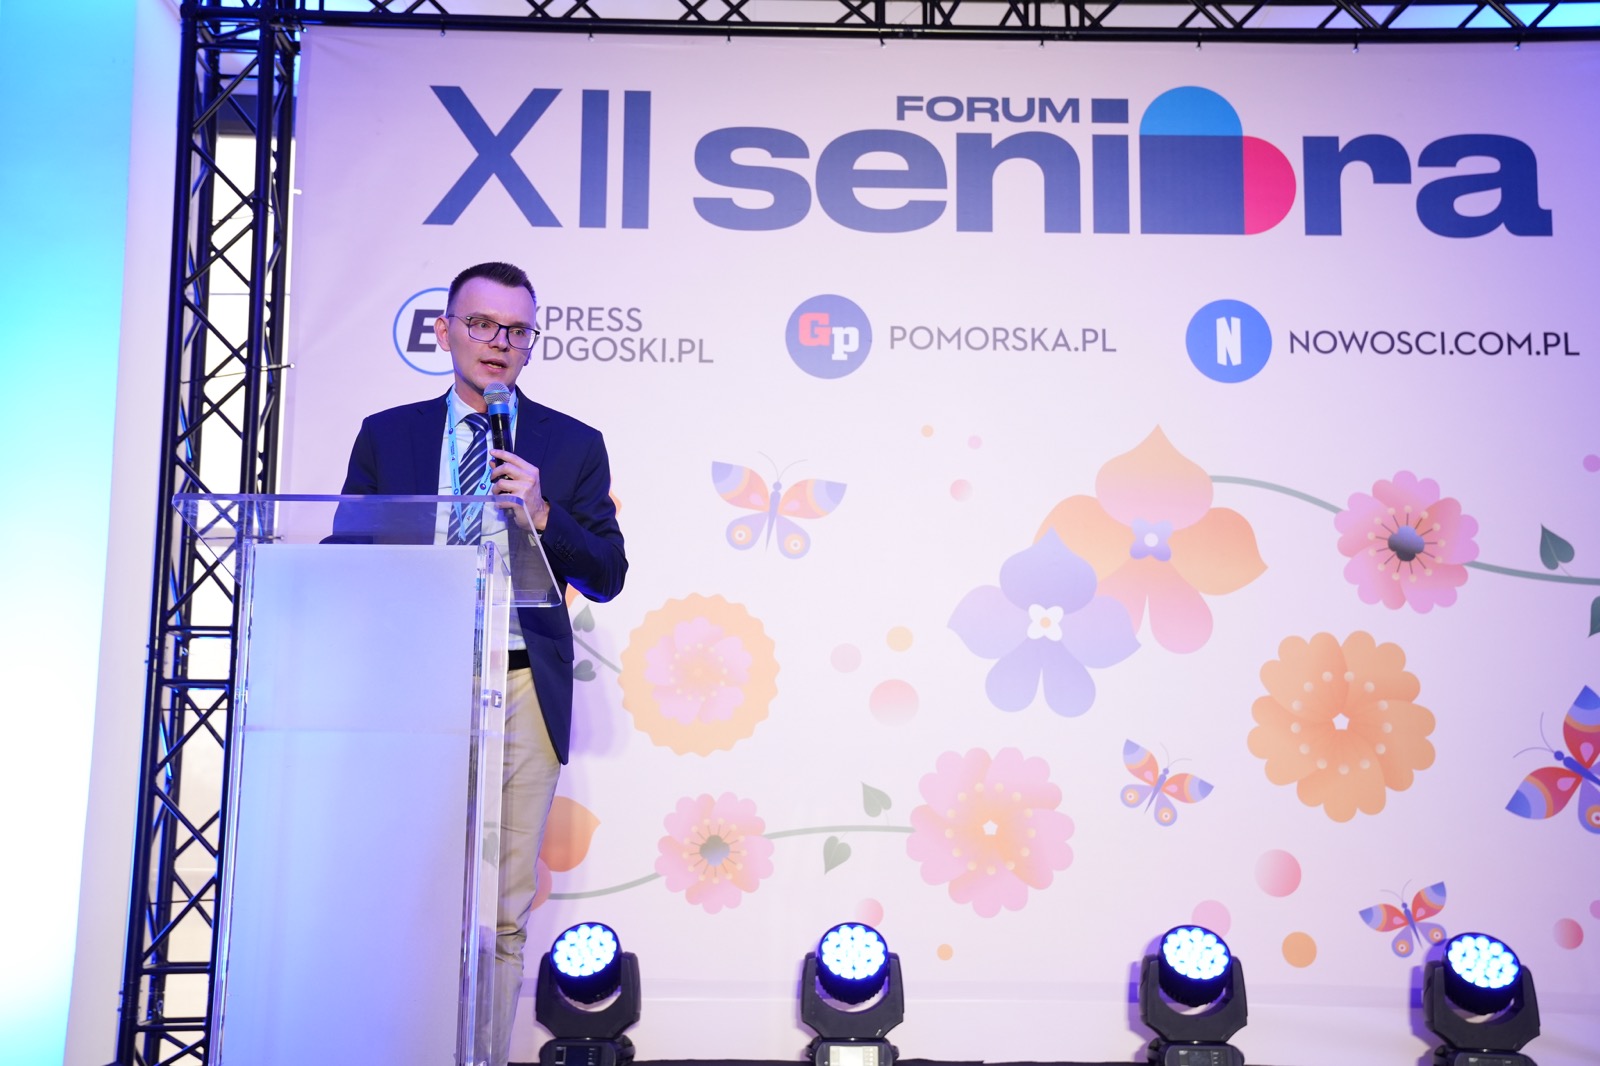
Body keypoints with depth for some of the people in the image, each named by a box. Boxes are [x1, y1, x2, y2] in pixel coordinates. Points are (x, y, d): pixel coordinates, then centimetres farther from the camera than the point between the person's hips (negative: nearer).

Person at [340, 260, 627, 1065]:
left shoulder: (573, 446, 9)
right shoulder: (387, 435, 12)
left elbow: (606, 579, 5)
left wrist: (542, 515, -12)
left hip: (521, 693, 0)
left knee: (504, 911, 2)